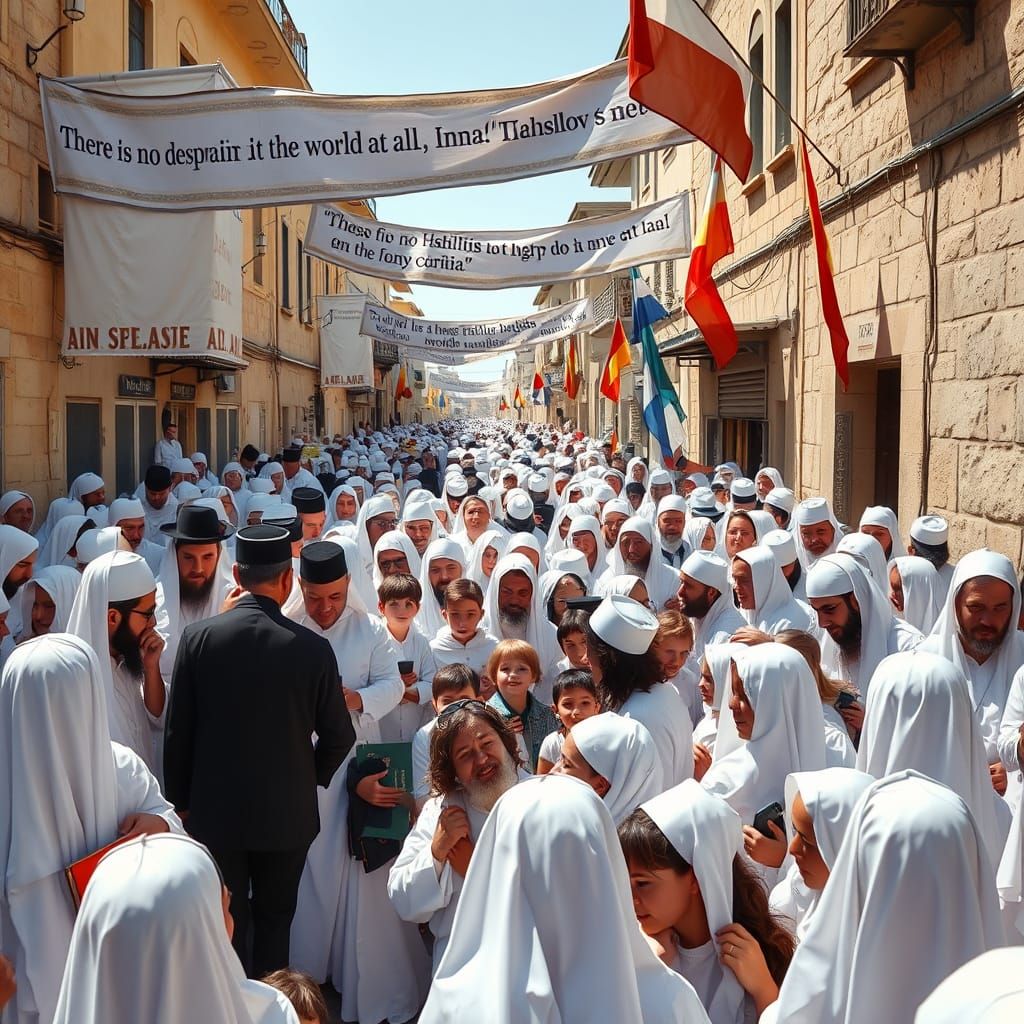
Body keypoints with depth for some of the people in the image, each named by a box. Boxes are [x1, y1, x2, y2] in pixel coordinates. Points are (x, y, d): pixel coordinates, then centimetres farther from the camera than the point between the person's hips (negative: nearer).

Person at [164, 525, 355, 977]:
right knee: (274, 922, 17)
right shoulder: (313, 648, -15)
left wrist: (180, 799, 8)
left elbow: (177, 729, -6)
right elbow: (338, 735, -6)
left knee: (227, 924, 14)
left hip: (215, 809, 1)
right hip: (287, 812, 0)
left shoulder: (198, 636, -12)